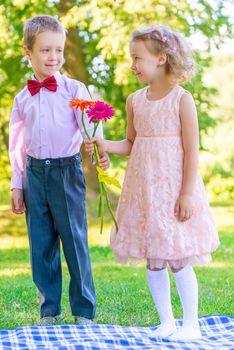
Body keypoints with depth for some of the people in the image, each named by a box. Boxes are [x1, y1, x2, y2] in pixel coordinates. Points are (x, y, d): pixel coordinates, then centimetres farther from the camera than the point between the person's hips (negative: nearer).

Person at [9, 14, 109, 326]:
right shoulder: (22, 98, 10)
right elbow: (18, 146, 14)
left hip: (67, 171, -3)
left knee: (75, 242, 1)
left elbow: (90, 125, -12)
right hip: (35, 173, 4)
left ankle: (84, 312, 12)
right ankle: (49, 311, 20)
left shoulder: (73, 89, -1)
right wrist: (16, 185, 10)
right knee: (41, 245, 8)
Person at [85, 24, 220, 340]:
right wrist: (105, 145, -4)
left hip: (172, 188, -5)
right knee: (153, 261, 9)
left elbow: (191, 150, -10)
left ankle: (191, 323, 14)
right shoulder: (135, 101, 6)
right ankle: (166, 321, 22)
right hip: (143, 189, 5)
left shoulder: (182, 100, -9)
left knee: (178, 261, -1)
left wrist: (187, 193, -14)